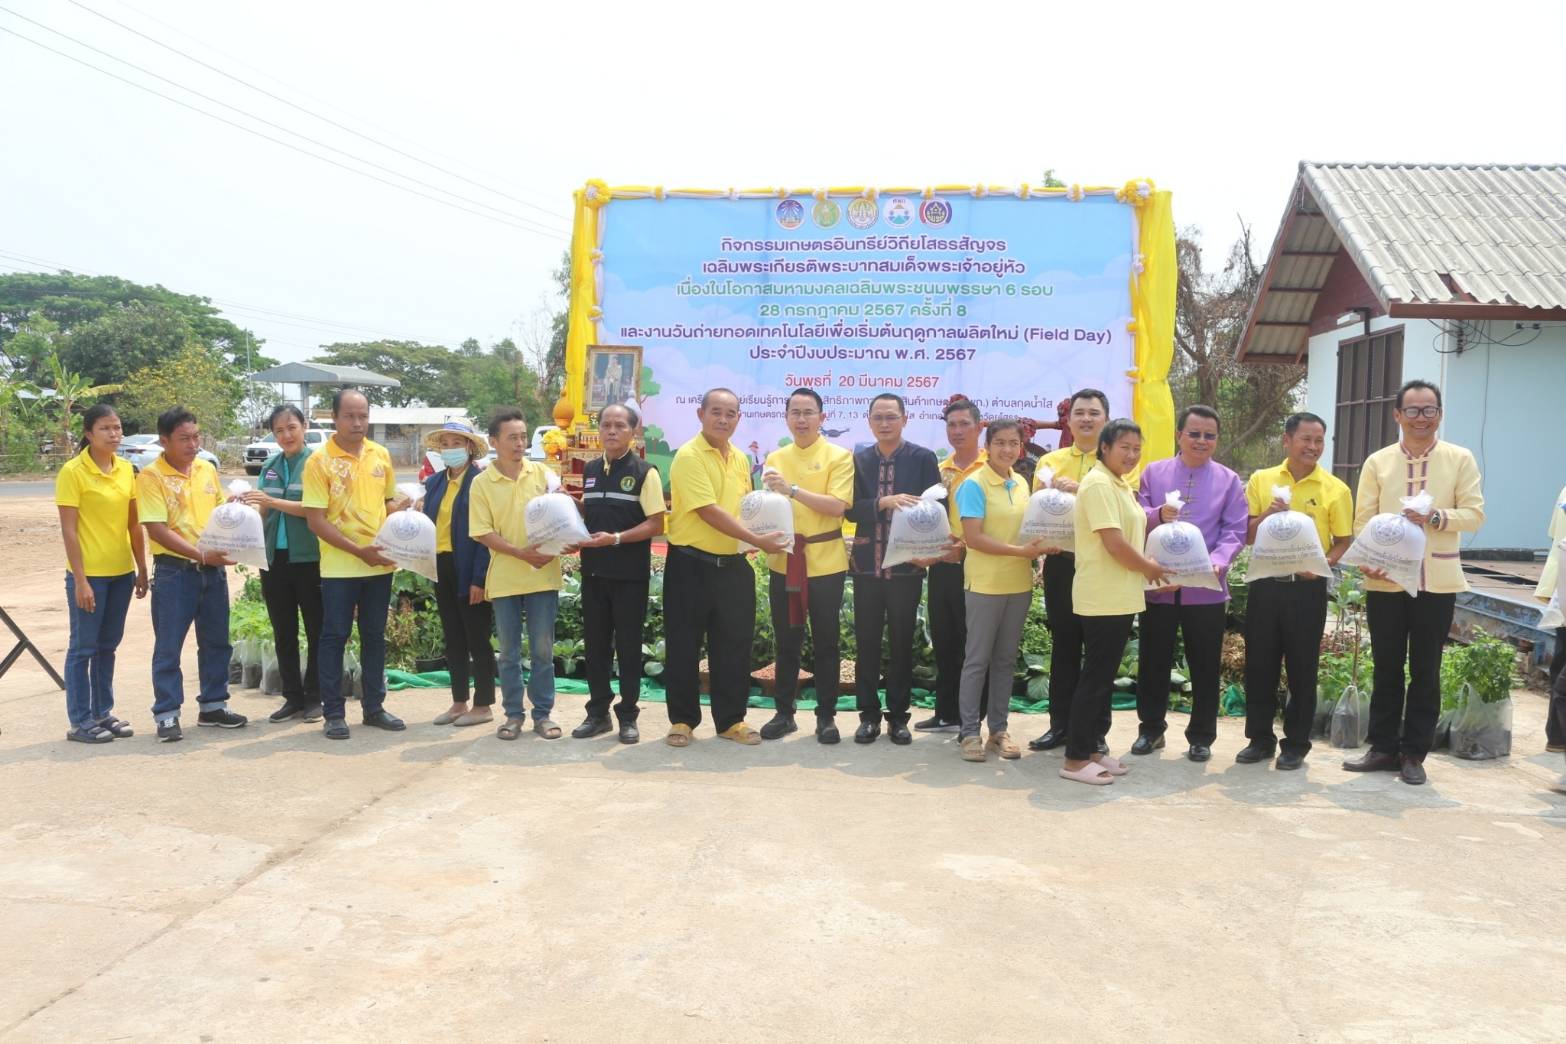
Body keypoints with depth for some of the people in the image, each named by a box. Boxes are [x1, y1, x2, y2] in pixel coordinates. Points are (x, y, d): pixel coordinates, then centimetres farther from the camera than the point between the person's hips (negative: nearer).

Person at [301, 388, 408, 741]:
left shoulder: (381, 455, 6)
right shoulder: (319, 461, -8)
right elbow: (316, 520, -12)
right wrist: (358, 551, -18)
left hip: (380, 564, 5)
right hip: (339, 566, -4)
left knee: (374, 636, 12)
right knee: (335, 637, 3)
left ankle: (373, 707, 23)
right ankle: (334, 713, 12)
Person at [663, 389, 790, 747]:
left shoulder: (740, 459, 10)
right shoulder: (689, 456, -12)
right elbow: (709, 511, -20)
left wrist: (756, 538, 2)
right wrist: (757, 540, -21)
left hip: (733, 564, 6)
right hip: (690, 564, -6)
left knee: (734, 644, 9)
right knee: (684, 645, 4)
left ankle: (731, 719, 20)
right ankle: (682, 720, 16)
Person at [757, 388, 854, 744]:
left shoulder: (839, 456, -3)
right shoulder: (775, 458, 10)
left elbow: (837, 506, -15)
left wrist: (792, 489, -22)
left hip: (824, 561, -3)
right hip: (782, 561, 4)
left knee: (825, 643, 4)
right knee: (786, 642, 10)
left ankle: (826, 716, 15)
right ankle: (784, 712, 21)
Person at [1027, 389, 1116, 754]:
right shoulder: (1049, 462, 11)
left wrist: (1081, 490, -22)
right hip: (1060, 563, 3)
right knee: (1063, 645, 9)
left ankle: (1097, 730, 15)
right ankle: (1060, 724, 19)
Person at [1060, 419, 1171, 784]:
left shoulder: (1121, 484, 15)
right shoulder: (1099, 484, -16)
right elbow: (1115, 544, -22)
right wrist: (1149, 567, -8)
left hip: (1121, 597, 10)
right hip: (1103, 598, -10)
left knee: (1104, 676, 14)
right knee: (1095, 677, -5)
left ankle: (1090, 749, 22)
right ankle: (1075, 759, 3)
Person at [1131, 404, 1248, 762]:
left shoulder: (1229, 481, 6)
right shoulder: (1154, 472, 7)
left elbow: (1234, 531, -2)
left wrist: (1217, 562, -19)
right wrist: (1157, 515, -19)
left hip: (1206, 588, 0)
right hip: (1158, 584, 0)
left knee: (1205, 666, 7)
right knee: (1153, 662, 8)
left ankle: (1201, 737, 20)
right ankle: (1151, 729, 24)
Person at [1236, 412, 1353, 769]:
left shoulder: (1335, 489, -1)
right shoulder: (1261, 480, 4)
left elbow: (1345, 541, 1)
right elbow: (1246, 536, 6)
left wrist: (1323, 564, -18)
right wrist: (1267, 515, -14)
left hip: (1307, 588, -2)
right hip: (1266, 583, 2)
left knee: (1302, 668, 5)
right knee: (1259, 664, 7)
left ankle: (1296, 743, 17)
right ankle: (1260, 738, 19)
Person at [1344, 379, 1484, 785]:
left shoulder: (1460, 460, 2)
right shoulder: (1378, 462, 5)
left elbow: (1474, 514, -2)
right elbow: (1363, 519, 0)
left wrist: (1436, 517, -21)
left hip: (1437, 582, -1)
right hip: (1385, 581, 1)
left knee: (1426, 671, 7)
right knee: (1386, 668, 9)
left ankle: (1414, 753, 17)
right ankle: (1383, 748, 20)